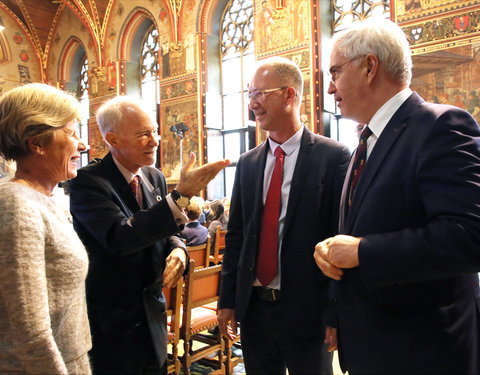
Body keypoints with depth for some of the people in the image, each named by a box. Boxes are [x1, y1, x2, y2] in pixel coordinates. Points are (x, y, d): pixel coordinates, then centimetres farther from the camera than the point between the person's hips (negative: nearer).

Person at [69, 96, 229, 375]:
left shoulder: (155, 177, 2)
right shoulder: (88, 181, -18)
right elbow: (119, 237, -32)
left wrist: (178, 249, -12)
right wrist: (182, 195, -37)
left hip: (152, 309, 6)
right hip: (110, 319, -6)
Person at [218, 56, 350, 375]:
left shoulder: (333, 157, -9)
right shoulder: (247, 163, 6)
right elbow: (236, 235, 8)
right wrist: (227, 300, 7)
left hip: (307, 309, -4)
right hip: (253, 307, 5)